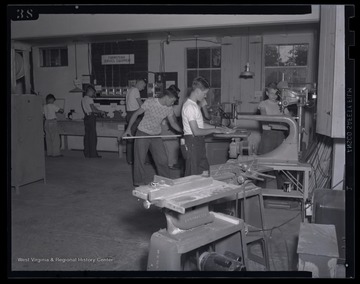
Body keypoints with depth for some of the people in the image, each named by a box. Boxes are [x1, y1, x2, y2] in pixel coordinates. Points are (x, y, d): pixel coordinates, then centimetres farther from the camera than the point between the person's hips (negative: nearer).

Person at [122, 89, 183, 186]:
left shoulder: (169, 108, -5)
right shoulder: (150, 102, -18)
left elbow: (173, 123, 4)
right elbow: (136, 114, -10)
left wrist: (183, 131, -11)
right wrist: (128, 129, -14)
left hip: (156, 135, 4)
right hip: (143, 133, -4)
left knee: (163, 159, 2)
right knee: (140, 158, 2)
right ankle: (139, 181, 17)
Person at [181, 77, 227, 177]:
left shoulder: (195, 105, 13)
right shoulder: (189, 106, -19)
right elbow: (196, 131, -22)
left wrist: (216, 127, 14)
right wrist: (214, 130, -12)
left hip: (199, 143, 10)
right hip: (192, 143, -10)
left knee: (205, 172, 13)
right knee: (192, 177, -1)